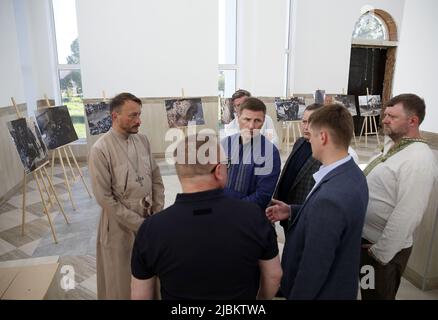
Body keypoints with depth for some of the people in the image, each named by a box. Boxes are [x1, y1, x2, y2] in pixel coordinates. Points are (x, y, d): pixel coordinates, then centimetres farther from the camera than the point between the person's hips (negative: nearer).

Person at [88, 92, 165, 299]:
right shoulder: (100, 150, -17)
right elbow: (104, 198, -17)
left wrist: (158, 213, -3)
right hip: (120, 225, -5)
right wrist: (138, 224, -15)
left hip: (149, 220, 5)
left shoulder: (142, 140, 0)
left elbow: (156, 179, 5)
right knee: (122, 280, 15)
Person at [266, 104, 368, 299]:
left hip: (323, 291, -7)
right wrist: (292, 211, 0)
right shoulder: (352, 174, -7)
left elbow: (314, 267, -27)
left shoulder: (329, 198, -36)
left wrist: (295, 296, -12)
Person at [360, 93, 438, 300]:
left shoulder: (418, 160, -24)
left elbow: (405, 217, -27)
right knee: (366, 294, 25)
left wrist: (380, 254, -18)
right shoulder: (392, 146, 5)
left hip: (383, 249, -8)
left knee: (377, 296, 14)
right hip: (364, 238, 8)